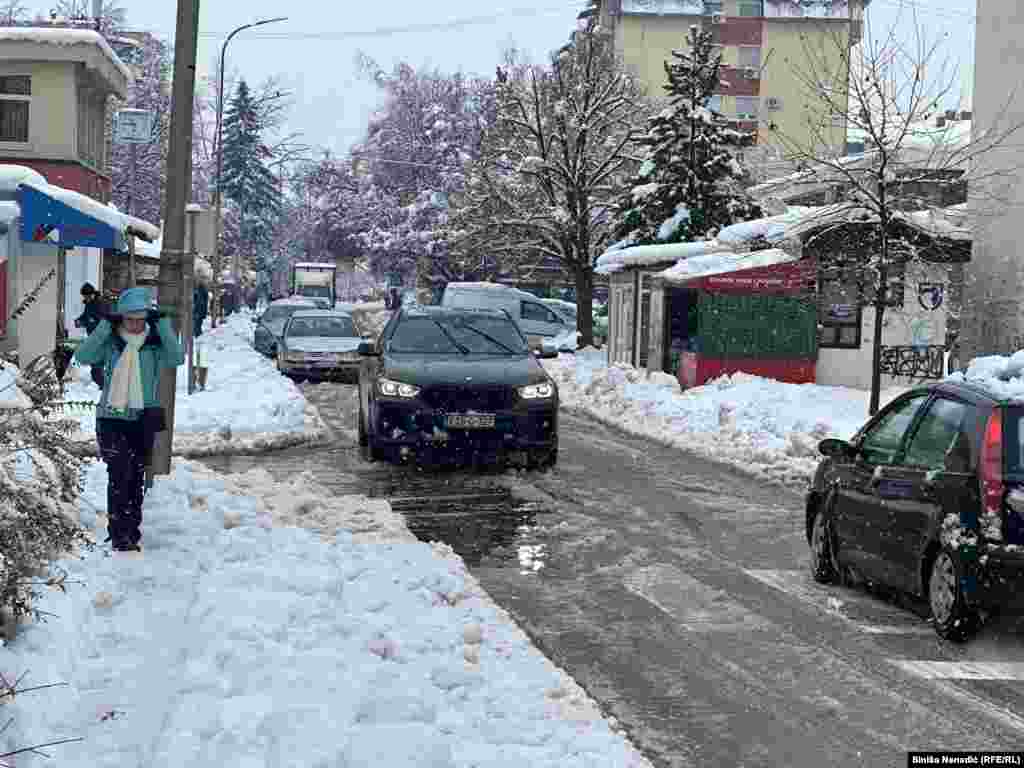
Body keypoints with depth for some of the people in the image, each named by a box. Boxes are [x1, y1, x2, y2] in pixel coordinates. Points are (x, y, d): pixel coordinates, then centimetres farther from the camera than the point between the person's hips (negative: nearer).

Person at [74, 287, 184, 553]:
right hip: (112, 418, -2)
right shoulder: (111, 343, -1)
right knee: (120, 473, -16)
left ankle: (132, 531, 21)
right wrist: (105, 326, -18)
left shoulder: (155, 344, 1)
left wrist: (162, 324, -17)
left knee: (137, 477, 10)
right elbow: (83, 356, -15)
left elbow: (177, 358, -17)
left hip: (144, 420, 2)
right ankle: (118, 533, -12)